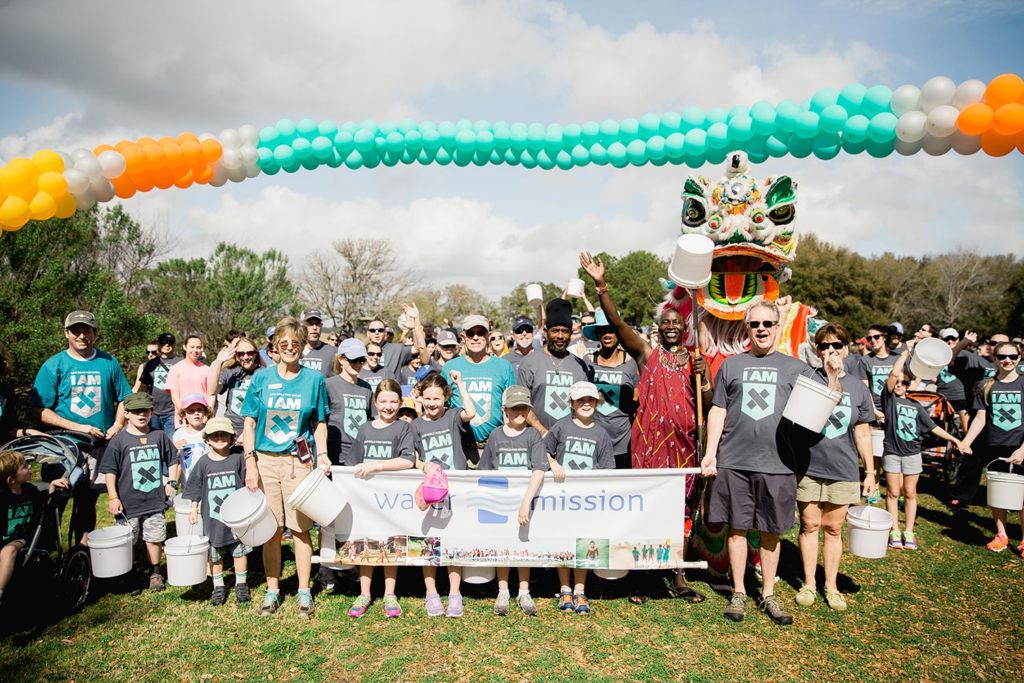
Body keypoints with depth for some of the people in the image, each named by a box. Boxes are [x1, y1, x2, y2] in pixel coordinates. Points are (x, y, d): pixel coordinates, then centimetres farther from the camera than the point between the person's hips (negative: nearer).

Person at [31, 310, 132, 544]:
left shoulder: (108, 362, 6)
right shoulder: (54, 365, 0)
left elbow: (124, 398, 13)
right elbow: (40, 410, -3)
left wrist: (118, 425, -6)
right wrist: (78, 427, -14)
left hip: (103, 444, 2)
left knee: (89, 498, 8)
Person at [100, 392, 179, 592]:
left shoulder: (159, 437, 2)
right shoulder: (119, 440, -6)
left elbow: (173, 460, 15)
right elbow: (110, 471, -4)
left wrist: (172, 482, 7)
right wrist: (112, 497, -9)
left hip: (155, 500, 2)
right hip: (128, 502, -2)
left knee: (155, 538, 11)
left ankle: (155, 573, 28)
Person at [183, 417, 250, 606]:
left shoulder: (238, 458, -6)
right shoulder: (204, 463, -2)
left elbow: (248, 485, -1)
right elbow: (196, 489, 7)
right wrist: (194, 509, 5)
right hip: (212, 517, 1)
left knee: (240, 551, 9)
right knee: (214, 554, 11)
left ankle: (241, 585, 24)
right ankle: (218, 587, 27)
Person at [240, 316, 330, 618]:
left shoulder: (314, 379, 3)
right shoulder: (262, 378, 4)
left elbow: (319, 423, 8)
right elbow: (249, 423, 5)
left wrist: (322, 454, -5)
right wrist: (250, 462, -3)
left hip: (299, 462, -1)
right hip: (266, 461, 1)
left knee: (300, 529, 2)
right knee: (271, 529, 7)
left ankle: (304, 592, 16)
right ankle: (273, 590, 22)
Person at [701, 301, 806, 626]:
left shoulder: (795, 367, 9)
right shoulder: (731, 365, 9)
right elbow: (717, 411, 8)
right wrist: (710, 453, 2)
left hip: (777, 463, 0)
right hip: (734, 462, 0)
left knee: (771, 531, 9)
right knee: (737, 527, 7)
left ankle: (768, 595, 24)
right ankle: (739, 593, 21)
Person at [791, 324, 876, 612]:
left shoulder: (858, 387, 5)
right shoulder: (806, 377, -3)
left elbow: (862, 433, 9)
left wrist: (870, 471, 9)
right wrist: (831, 380, -22)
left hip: (843, 470, 2)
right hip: (807, 467, -2)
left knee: (833, 528, 10)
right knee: (810, 525, 8)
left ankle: (831, 585, 24)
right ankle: (809, 583, 22)